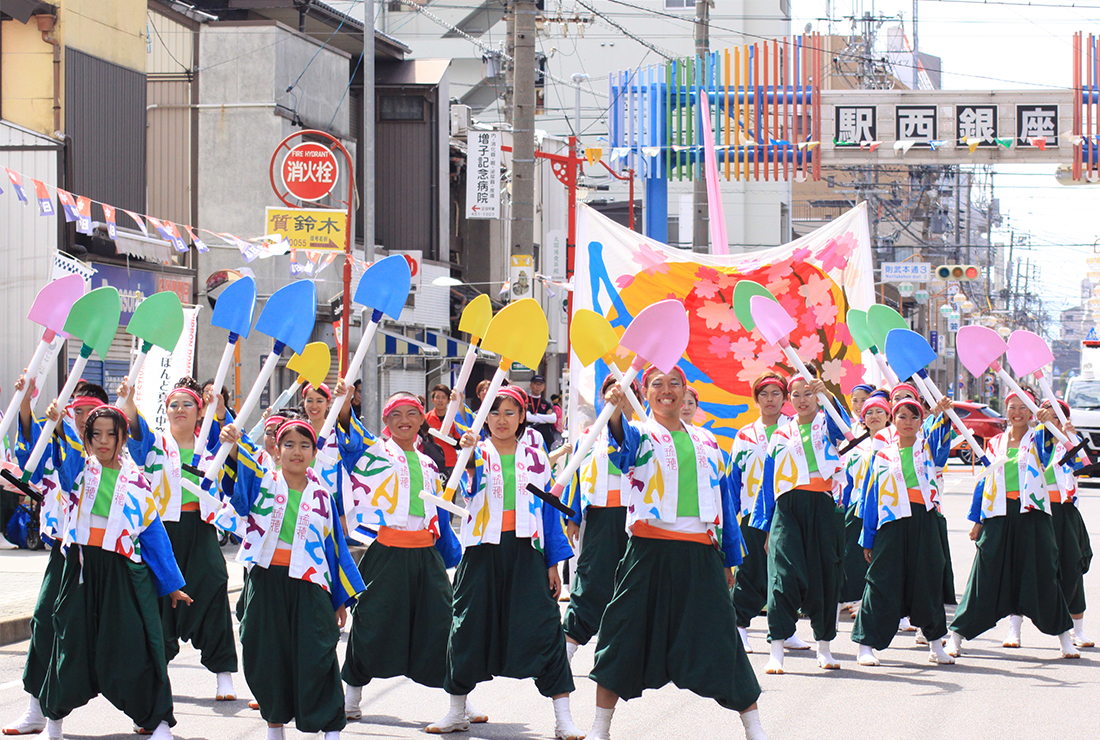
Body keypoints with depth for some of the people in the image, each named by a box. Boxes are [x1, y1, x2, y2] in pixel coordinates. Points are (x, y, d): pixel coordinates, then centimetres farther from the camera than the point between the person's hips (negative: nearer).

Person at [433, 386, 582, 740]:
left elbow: (550, 511, 12)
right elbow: (470, 488, -18)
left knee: (543, 627, -8)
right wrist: (469, 457, -39)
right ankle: (457, 711, 22)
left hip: (525, 551, 0)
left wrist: (554, 563, 6)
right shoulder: (478, 453, 5)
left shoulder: (535, 458, 10)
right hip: (483, 551, 0)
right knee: (469, 626, 5)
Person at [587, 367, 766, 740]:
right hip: (650, 551, -2)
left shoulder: (705, 441, 16)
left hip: (700, 555, 2)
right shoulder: (640, 434, 5)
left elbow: (723, 499, 20)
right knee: (628, 632, 0)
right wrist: (616, 409, -44)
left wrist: (728, 559, 19)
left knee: (720, 637, 1)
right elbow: (623, 440, -22)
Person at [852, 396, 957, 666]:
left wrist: (943, 415, -32)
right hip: (891, 523, -1)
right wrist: (868, 539, 7)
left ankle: (935, 643, 17)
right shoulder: (883, 456, 10)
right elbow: (872, 497, 10)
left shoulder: (928, 448, 12)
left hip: (924, 523, 1)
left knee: (928, 581, 5)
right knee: (883, 584, -3)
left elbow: (941, 436, -10)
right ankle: (866, 644, 2)